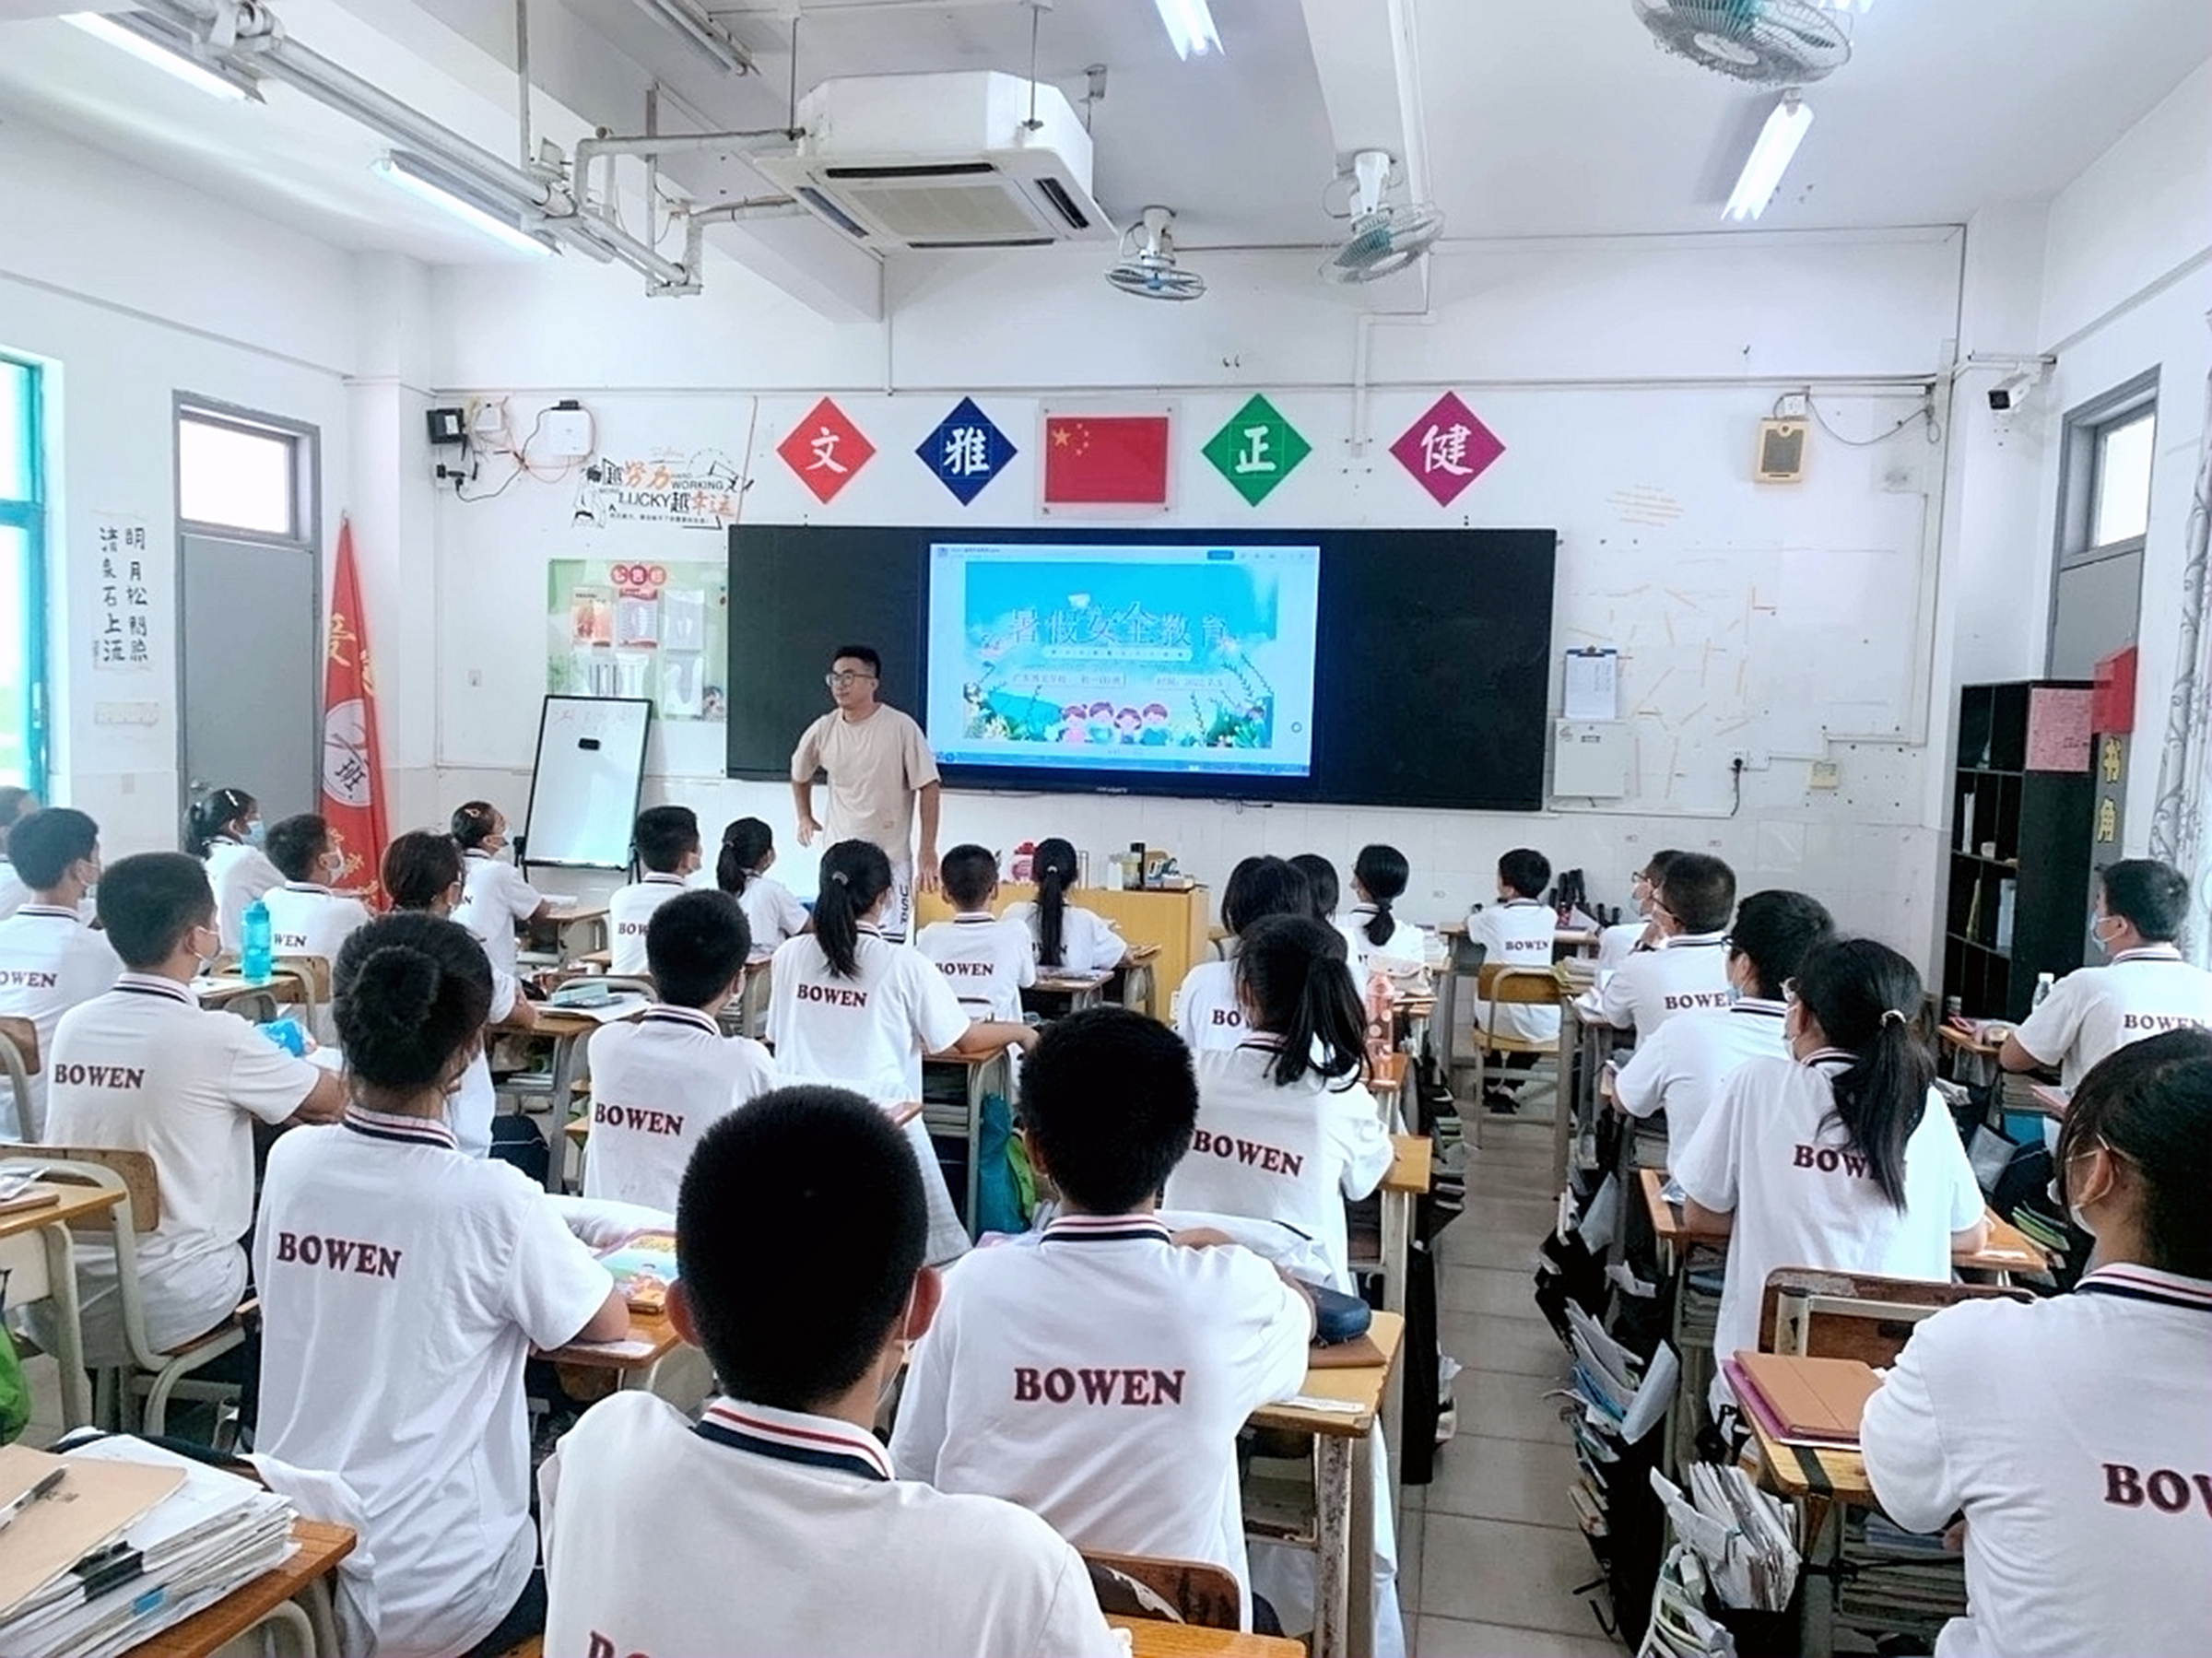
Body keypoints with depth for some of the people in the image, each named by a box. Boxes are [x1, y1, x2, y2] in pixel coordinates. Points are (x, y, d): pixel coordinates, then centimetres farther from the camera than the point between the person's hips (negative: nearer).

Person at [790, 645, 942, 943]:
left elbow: (928, 787, -10)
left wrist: (928, 850, -12)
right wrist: (805, 817, 19)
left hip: (890, 858, -4)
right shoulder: (822, 730, 2)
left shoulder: (901, 727, -11)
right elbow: (800, 775, 23)